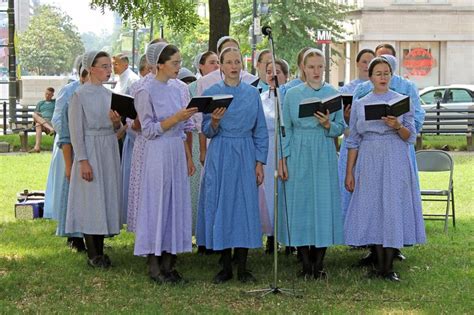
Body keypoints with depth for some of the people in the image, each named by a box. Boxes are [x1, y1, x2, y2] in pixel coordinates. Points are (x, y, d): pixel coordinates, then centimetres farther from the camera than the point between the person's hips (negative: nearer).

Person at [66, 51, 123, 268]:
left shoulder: (109, 94, 10)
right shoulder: (80, 95, -8)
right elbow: (76, 130, -11)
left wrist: (116, 122, -8)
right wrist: (83, 161, -16)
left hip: (110, 150, 6)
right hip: (90, 149, -6)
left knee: (106, 197, 7)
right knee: (91, 199, -3)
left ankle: (99, 251, 14)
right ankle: (93, 254, 4)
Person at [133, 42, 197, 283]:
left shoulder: (175, 91, 12)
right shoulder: (147, 92, -8)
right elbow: (148, 130, -11)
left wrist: (189, 158, 14)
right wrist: (176, 118, -19)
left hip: (177, 155, 7)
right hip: (158, 155, -7)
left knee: (176, 205, 7)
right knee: (158, 205, -3)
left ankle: (169, 263, 13)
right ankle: (154, 266, 5)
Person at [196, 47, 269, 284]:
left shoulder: (252, 93, 7)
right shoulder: (211, 93, 2)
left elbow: (260, 131, 9)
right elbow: (207, 131, 1)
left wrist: (260, 163, 3)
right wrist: (215, 121, -21)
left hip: (245, 157, 1)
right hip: (220, 155, -1)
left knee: (245, 206, 0)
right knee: (220, 206, 0)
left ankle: (242, 268, 7)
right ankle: (226, 267, 9)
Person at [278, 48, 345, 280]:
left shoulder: (334, 94, 6)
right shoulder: (292, 95, 5)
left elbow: (341, 128, 7)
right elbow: (286, 129, 5)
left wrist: (328, 125, -14)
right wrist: (282, 159, -1)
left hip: (324, 157, 0)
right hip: (298, 155, 0)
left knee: (324, 204, -1)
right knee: (299, 203, -2)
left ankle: (319, 264, 6)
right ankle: (306, 263, 6)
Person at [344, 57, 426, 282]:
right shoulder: (359, 104, 10)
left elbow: (411, 137, 2)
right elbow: (353, 141, 11)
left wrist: (397, 126, -18)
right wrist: (349, 172, 7)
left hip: (395, 161, -2)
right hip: (369, 161, 2)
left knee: (393, 208, -5)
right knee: (372, 209, 0)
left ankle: (388, 267, -1)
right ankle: (379, 264, 9)